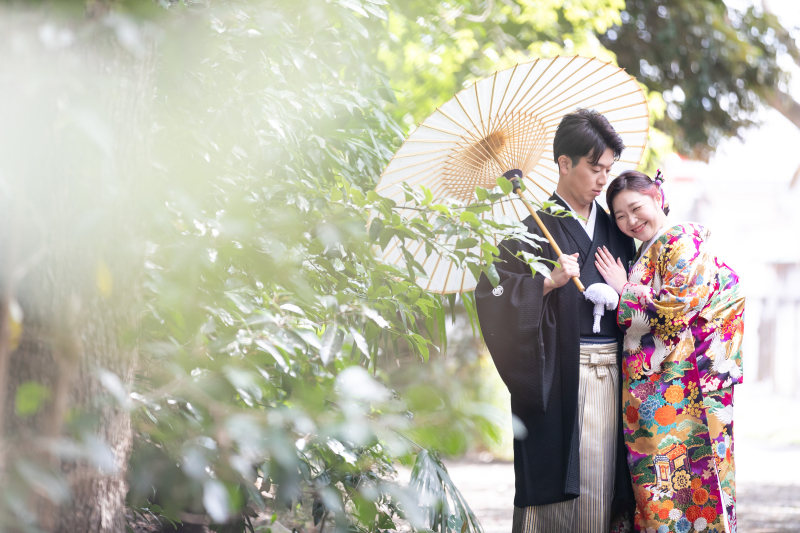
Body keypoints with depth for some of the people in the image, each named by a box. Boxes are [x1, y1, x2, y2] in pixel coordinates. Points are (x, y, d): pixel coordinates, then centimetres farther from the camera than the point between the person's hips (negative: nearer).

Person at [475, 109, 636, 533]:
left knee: (602, 486, 2)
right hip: (559, 376, -5)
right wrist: (549, 283, -16)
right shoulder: (536, 231, 0)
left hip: (612, 371, 5)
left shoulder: (615, 230, 16)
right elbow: (491, 291, -8)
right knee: (558, 484, -8)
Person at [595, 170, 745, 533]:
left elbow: (680, 303, -18)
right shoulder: (646, 253, 20)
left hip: (681, 388, -9)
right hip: (648, 389, 9)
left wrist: (624, 291, -8)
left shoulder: (683, 240, -6)